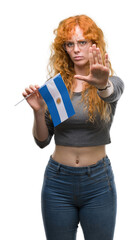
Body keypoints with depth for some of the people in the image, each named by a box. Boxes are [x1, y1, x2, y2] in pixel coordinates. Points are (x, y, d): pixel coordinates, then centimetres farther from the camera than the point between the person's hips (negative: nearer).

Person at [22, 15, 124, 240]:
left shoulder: (112, 83, -3)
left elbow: (111, 93, -30)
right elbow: (42, 141, 2)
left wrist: (102, 85, -52)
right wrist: (38, 111, -17)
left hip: (98, 181, -1)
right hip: (58, 181, 2)